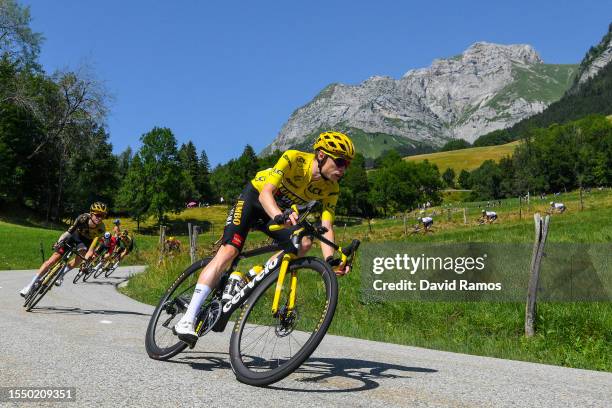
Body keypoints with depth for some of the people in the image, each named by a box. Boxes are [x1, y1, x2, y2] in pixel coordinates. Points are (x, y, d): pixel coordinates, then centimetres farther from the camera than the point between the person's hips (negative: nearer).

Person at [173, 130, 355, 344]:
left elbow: (326, 227, -20)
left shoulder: (331, 189, -15)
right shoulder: (294, 159, -30)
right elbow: (265, 193, -38)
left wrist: (330, 260, -38)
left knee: (304, 242, -21)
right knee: (228, 251, -21)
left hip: (281, 212, 6)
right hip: (255, 197, -5)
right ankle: (187, 319, -22)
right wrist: (279, 216, -59)